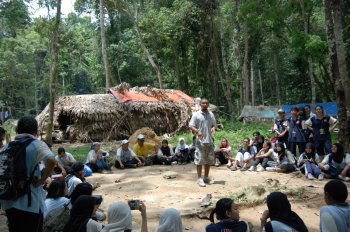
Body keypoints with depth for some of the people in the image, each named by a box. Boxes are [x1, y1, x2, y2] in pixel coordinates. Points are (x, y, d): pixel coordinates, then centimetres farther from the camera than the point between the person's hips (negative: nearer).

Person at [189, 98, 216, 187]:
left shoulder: (211, 114, 11)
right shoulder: (196, 115, -4)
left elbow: (214, 124, 18)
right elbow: (191, 126, -6)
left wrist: (213, 128, -6)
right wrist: (197, 131, -23)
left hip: (210, 140, 6)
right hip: (200, 141, -5)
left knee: (209, 159, 12)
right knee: (200, 159, -4)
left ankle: (206, 177, 25)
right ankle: (199, 178, 5)